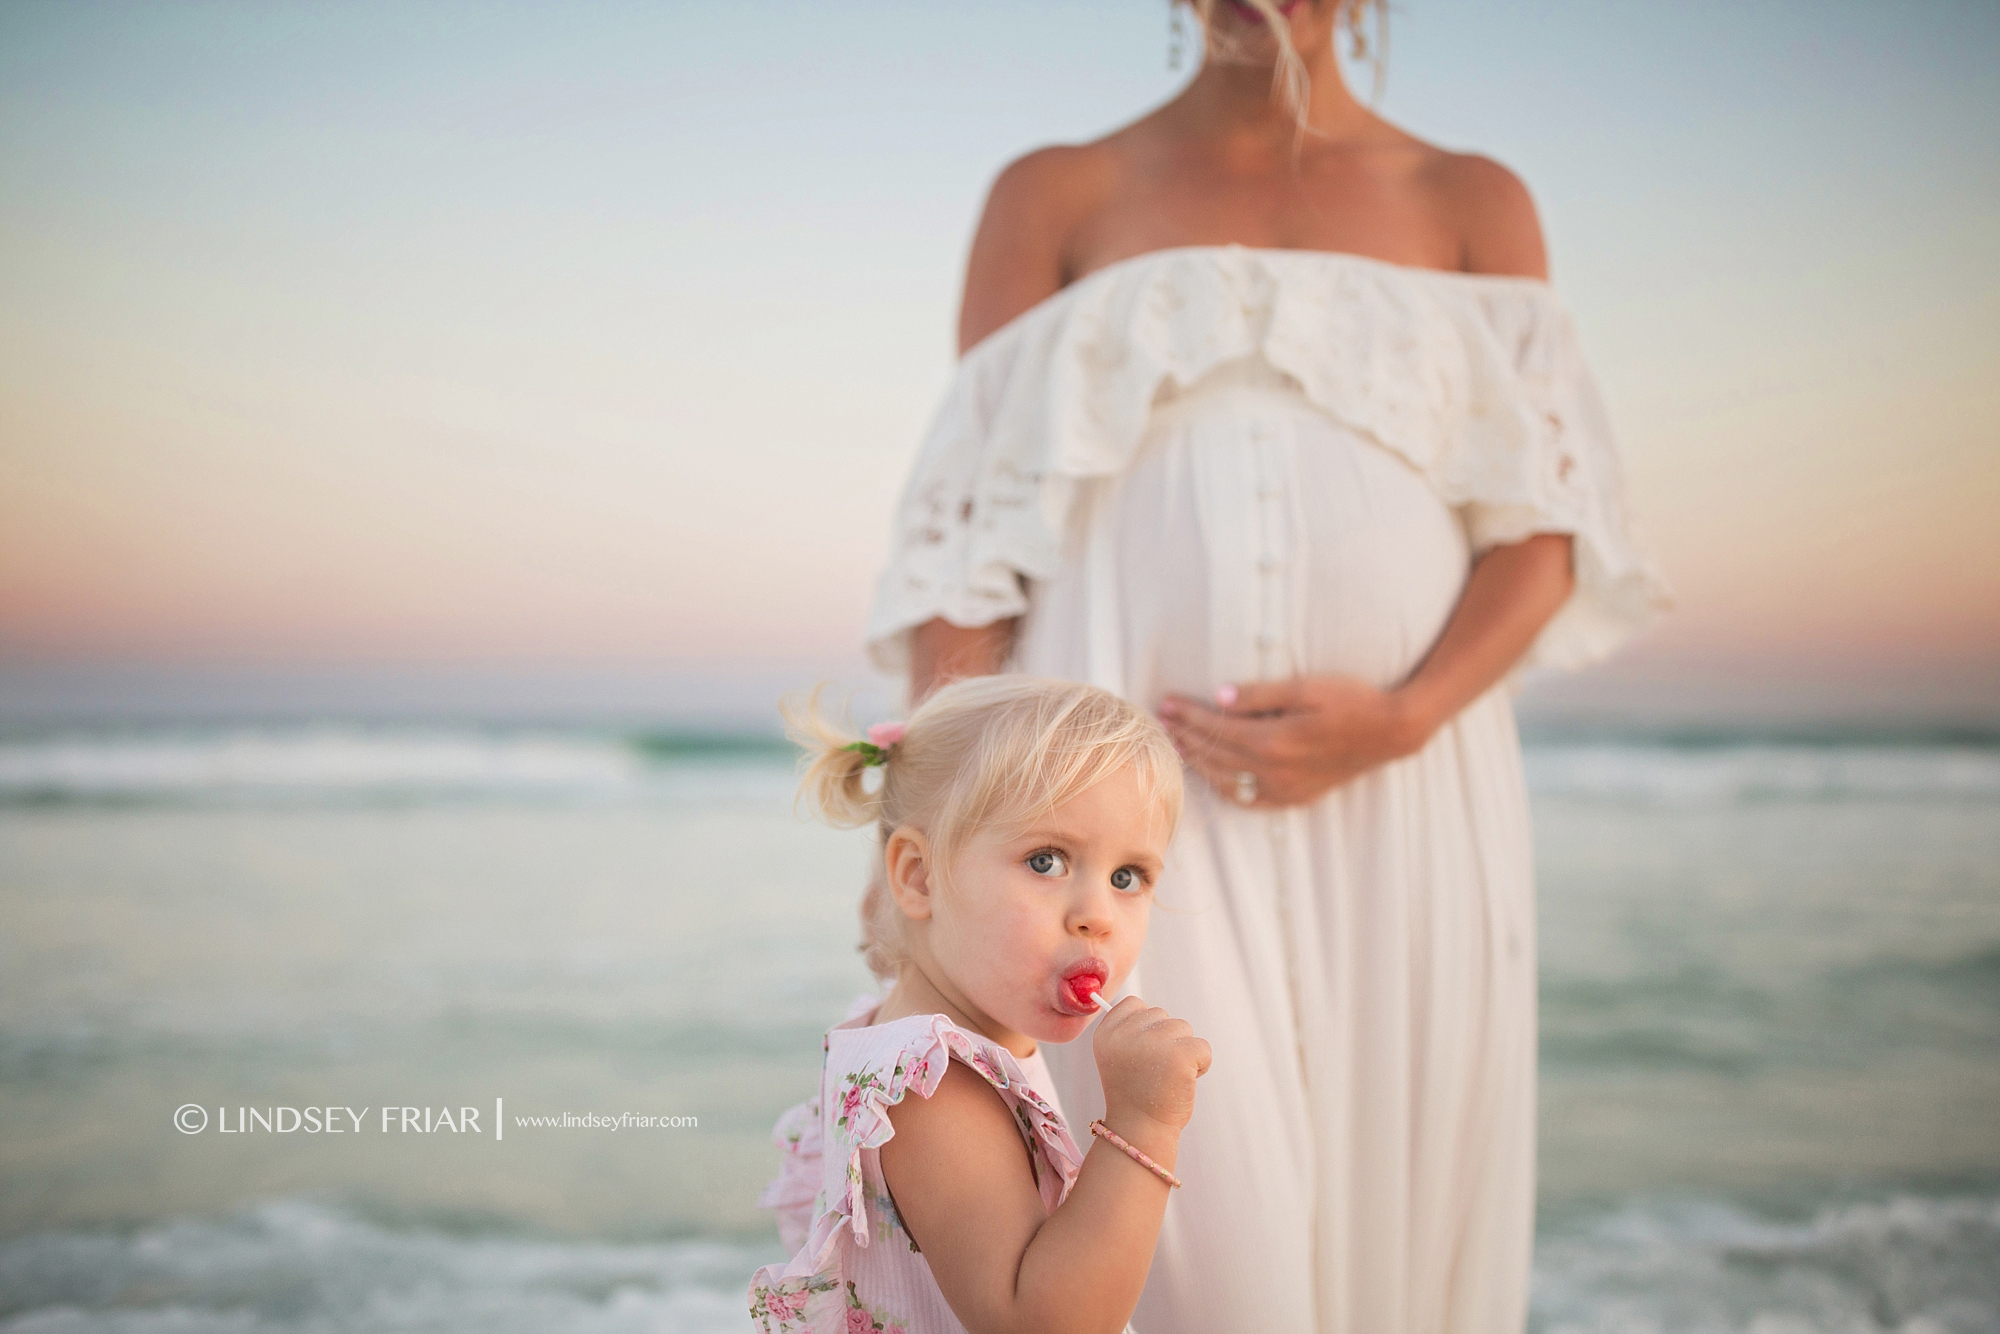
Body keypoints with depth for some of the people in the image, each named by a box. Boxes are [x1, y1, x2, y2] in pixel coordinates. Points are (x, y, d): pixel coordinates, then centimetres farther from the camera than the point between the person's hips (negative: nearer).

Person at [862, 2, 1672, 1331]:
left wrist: (1400, 718, -12)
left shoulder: (1473, 205, 15)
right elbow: (970, 526, 5)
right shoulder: (1055, 199, 12)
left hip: (1403, 808, 2)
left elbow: (1545, 525, 6)